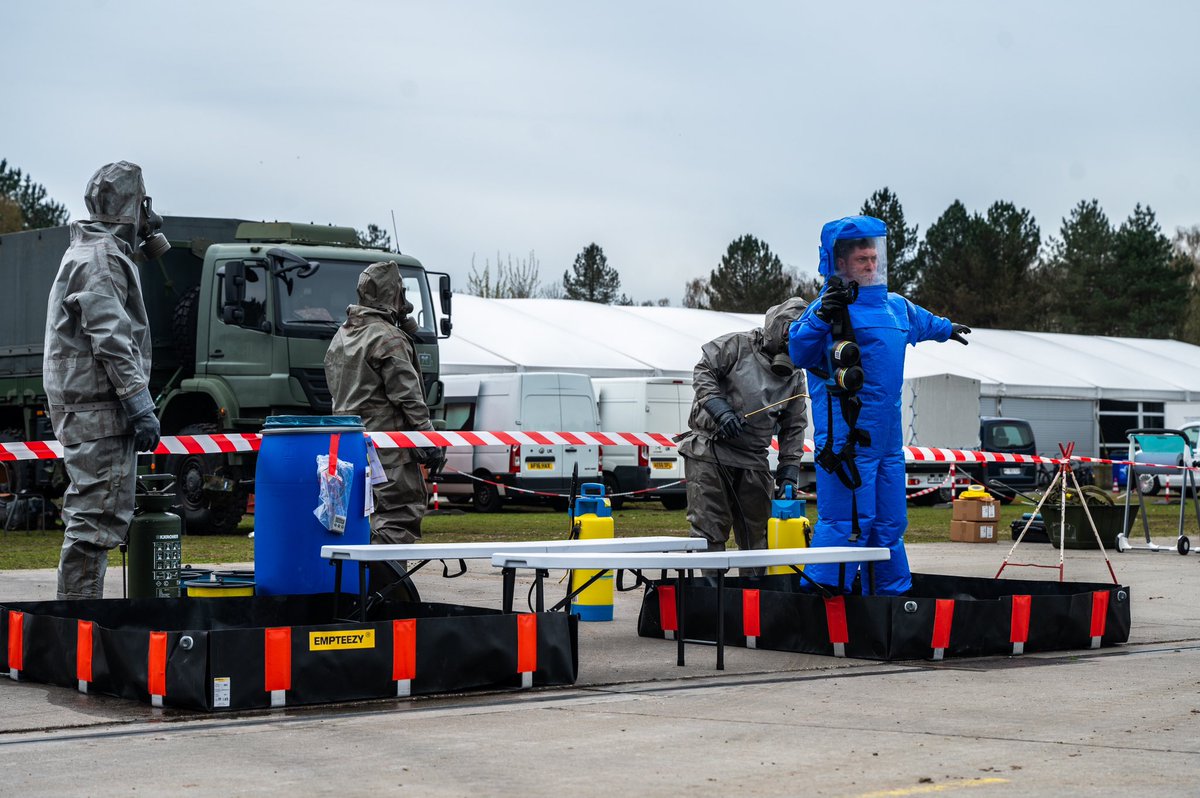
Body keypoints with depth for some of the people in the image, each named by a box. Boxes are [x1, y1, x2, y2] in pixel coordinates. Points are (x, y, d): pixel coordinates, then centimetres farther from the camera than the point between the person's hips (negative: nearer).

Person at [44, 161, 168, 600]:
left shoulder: (101, 252, 22)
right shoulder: (99, 258, -11)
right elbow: (112, 340, -19)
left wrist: (136, 403, 26)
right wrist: (141, 406, -21)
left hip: (85, 408, 11)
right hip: (97, 410, -11)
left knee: (96, 515, 14)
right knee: (97, 516, -12)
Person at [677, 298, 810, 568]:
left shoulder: (795, 378, 12)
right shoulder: (739, 346, -2)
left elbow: (793, 427, 13)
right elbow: (703, 372, -6)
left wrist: (789, 472, 4)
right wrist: (720, 409, -18)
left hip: (753, 461, 5)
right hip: (709, 453, -5)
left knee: (756, 533, 7)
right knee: (708, 529, -9)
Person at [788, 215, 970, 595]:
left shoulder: (895, 305, 15)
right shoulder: (833, 305, -9)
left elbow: (921, 321, 39)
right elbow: (799, 353, -21)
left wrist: (947, 329, 56)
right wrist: (820, 318, -35)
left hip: (887, 433, 8)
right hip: (846, 431, -8)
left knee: (890, 520, 15)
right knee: (847, 520, -11)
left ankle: (895, 591, 27)